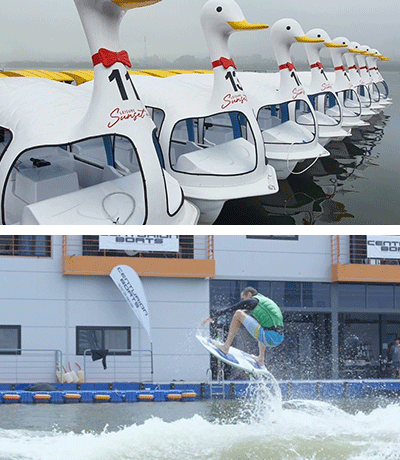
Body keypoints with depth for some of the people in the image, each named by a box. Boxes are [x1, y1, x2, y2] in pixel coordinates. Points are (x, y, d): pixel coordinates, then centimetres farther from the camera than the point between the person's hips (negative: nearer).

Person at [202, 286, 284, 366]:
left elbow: (230, 308, 6)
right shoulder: (266, 300, 27)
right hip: (279, 339, 8)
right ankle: (261, 359, 38)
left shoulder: (253, 301, 3)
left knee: (238, 314, 2)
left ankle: (226, 347, 4)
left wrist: (212, 317, 16)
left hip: (268, 337, -8)